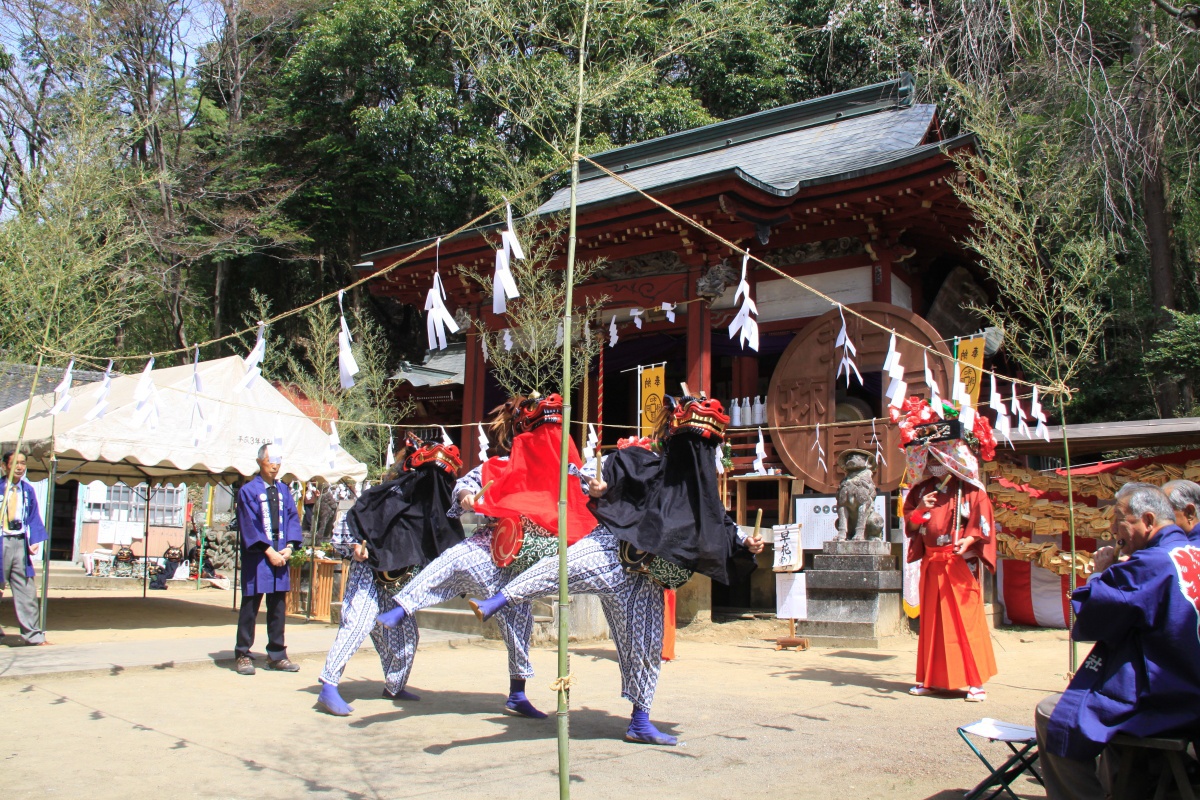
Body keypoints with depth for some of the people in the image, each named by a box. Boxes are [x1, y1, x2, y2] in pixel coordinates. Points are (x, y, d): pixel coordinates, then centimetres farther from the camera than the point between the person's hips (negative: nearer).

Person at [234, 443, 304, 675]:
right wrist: (268, 551, -14)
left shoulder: (283, 490, 10)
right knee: (251, 606, 1)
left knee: (278, 606, 9)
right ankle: (243, 655, 11)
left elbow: (292, 517, 8)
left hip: (280, 556, 5)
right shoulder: (248, 490, -4)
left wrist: (289, 546, -6)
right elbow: (249, 524, -9)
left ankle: (277, 655, 16)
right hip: (257, 557, -4)